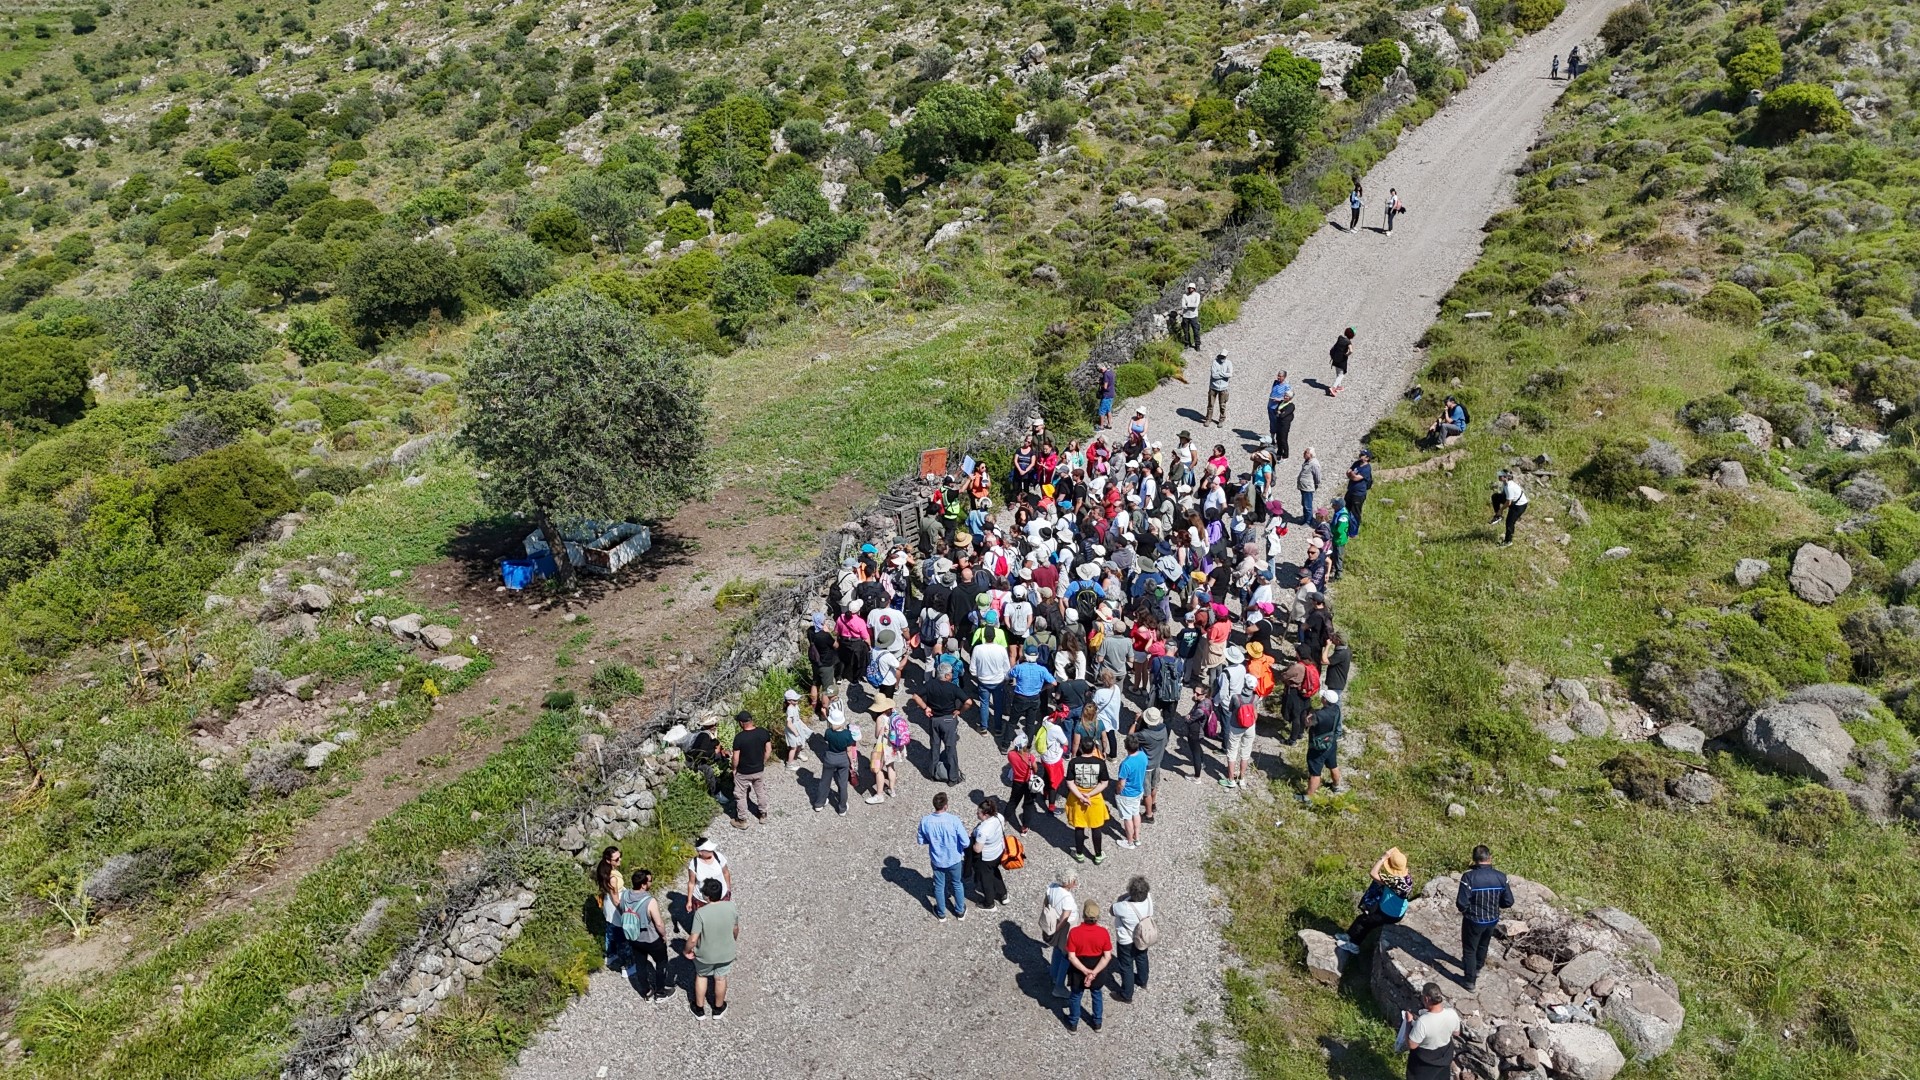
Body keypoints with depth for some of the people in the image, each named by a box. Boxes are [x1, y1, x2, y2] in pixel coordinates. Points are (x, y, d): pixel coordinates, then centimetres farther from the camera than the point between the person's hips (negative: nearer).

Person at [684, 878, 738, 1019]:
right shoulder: (730, 906, -19)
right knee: (720, 978, 26)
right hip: (726, 952, 2)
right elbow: (736, 929, -3)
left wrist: (687, 951, -5)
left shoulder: (701, 912, -30)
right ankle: (718, 1009, 45)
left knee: (701, 977, 27)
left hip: (705, 954, -2)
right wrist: (734, 942, 16)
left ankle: (700, 1009, 43)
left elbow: (693, 939, -25)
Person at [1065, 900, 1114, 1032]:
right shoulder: (1103, 932, -22)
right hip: (1098, 971, 1)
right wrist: (1094, 972, -19)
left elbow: (1071, 957, -23)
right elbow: (1107, 957, -20)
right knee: (1097, 995, 28)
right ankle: (1097, 1023, 45)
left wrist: (1086, 972, -17)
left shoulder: (1074, 932, -25)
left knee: (1075, 996, 24)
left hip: (1078, 972, -1)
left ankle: (1073, 1024, 42)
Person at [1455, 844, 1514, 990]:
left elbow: (1461, 903, -25)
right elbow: (1508, 902, -6)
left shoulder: (1469, 877, -27)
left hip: (1473, 920, -4)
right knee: (1483, 945, 30)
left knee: (1469, 949, 17)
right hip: (1492, 919, 5)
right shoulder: (1500, 877, -15)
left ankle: (1470, 980, 27)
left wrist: (1465, 910, -2)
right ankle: (1477, 969, 52)